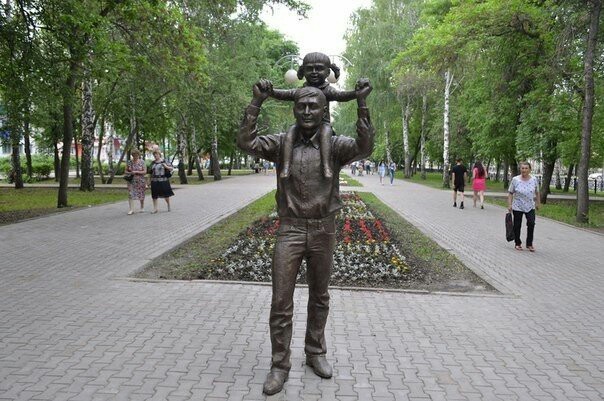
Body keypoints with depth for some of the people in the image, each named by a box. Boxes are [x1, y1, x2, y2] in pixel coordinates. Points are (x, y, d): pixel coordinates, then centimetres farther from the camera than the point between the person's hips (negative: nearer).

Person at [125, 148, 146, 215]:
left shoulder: (142, 162, -1)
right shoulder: (129, 162, 4)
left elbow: (145, 171, -6)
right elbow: (126, 171, 9)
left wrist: (136, 172, -17)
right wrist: (130, 173, -13)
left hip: (140, 181, -1)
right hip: (131, 181, 1)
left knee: (141, 194, 8)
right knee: (131, 194, -10)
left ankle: (142, 208, 26)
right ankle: (131, 209, -11)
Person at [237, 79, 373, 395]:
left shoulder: (335, 145, -3)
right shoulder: (282, 143, -1)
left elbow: (365, 147, -20)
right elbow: (245, 142, -11)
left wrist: (361, 104, -24)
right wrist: (257, 102, -15)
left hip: (323, 230, 1)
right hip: (290, 229, 0)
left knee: (319, 298, 16)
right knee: (281, 303, 1)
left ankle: (315, 352, 36)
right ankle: (279, 365, 17)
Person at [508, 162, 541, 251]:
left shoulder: (534, 180, -1)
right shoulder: (515, 180, -7)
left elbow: (537, 193, 11)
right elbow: (510, 193, -4)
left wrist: (538, 203, 13)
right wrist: (509, 205, -9)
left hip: (530, 206, 1)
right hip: (517, 207, -1)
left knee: (531, 223, -10)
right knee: (517, 225, 6)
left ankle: (529, 244, 2)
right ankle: (518, 244, 21)